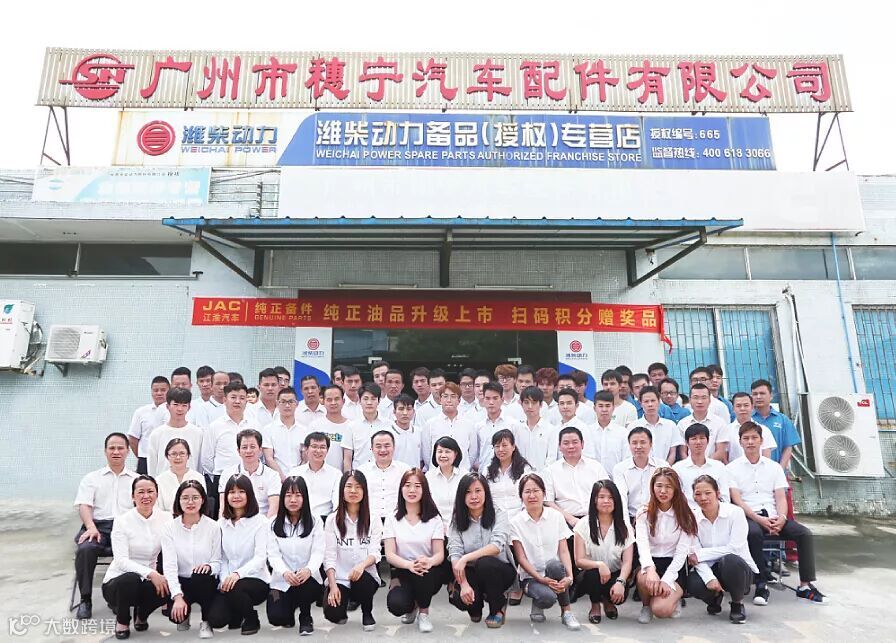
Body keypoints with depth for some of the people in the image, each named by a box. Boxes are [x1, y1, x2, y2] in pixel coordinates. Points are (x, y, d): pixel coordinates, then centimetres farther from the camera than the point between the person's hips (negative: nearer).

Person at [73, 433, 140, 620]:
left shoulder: (137, 479, 18)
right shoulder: (91, 478, 20)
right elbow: (84, 505, 5)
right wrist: (91, 527, -15)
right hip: (99, 526, 1)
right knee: (85, 549, -31)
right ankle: (85, 600, -12)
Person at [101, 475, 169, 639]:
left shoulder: (165, 519, -4)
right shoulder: (122, 521, -12)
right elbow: (121, 561, -21)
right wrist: (150, 573, -34)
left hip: (147, 581, 2)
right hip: (118, 581, -2)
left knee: (166, 588, -30)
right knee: (131, 579, -36)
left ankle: (141, 614, 7)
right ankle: (122, 620, -2)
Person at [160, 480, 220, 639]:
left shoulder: (212, 526, -6)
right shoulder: (169, 527, -5)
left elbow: (218, 562, -4)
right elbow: (169, 565, -13)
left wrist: (209, 566, -29)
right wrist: (178, 596, -25)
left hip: (206, 583, 0)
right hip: (180, 583, 0)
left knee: (201, 575, -35)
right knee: (175, 613, -29)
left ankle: (206, 622, -8)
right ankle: (184, 617, 13)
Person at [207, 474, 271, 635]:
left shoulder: (260, 521, -10)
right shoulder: (222, 523, 6)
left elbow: (260, 557, -16)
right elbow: (221, 557, 6)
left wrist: (238, 573, -31)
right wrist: (224, 579, -11)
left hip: (256, 580, -4)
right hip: (228, 580, 4)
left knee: (235, 589, -34)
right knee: (215, 619, -18)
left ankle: (252, 620, -1)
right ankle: (238, 614, 20)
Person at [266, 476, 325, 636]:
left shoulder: (314, 521, -4)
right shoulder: (274, 524, 1)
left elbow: (318, 552, -10)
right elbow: (273, 555, -6)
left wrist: (309, 570, -33)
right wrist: (285, 572, -28)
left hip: (308, 578, -2)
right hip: (282, 581, 2)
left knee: (305, 584, -35)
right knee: (276, 617, -18)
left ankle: (306, 618, -2)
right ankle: (290, 608, 22)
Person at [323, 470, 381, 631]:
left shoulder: (373, 520, 1)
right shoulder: (333, 520, 2)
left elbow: (374, 552, -7)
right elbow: (329, 556, -2)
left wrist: (362, 565, -29)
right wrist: (333, 585, -16)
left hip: (366, 577, 0)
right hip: (339, 578, 0)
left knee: (361, 578, -34)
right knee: (332, 613, -25)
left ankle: (367, 613, -1)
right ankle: (344, 602, 14)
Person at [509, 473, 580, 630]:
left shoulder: (556, 516, 1)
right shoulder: (516, 522, -3)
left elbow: (564, 551, -4)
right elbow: (521, 558, -6)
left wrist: (569, 577, -22)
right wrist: (540, 578, -19)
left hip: (554, 572, 1)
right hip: (531, 576, -1)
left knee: (553, 564, -34)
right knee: (547, 597, -33)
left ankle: (566, 611, -13)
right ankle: (537, 605, 5)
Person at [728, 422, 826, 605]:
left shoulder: (774, 467, 15)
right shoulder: (733, 468, 4)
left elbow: (781, 497, 7)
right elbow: (737, 500, -5)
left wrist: (781, 518, -13)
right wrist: (759, 519, -18)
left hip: (773, 516, 4)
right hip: (749, 517, -4)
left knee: (805, 533, -19)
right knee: (753, 533, -36)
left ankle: (805, 585, -7)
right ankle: (761, 585, -26)